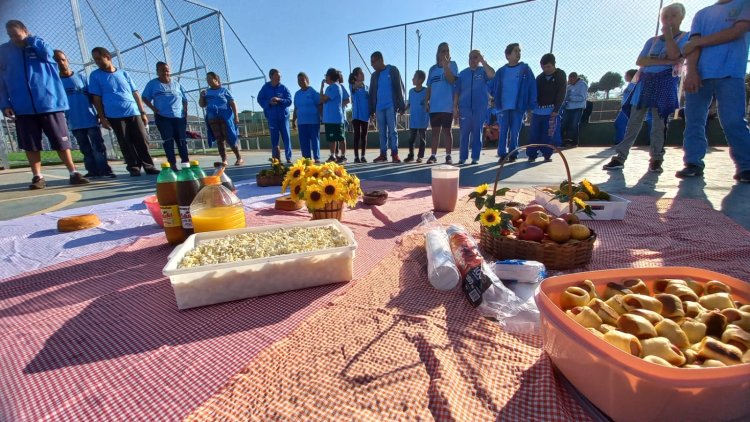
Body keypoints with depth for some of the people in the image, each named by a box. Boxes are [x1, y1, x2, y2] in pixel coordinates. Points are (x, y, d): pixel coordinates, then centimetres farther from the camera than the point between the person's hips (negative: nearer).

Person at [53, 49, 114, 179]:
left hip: (90, 118, -1)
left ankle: (104, 170, -3)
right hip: (75, 122, 1)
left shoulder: (81, 77, 7)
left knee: (98, 146, -5)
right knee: (85, 149, 5)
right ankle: (93, 171, 9)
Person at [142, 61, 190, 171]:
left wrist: (185, 111, 4)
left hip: (179, 116, 2)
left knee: (182, 140, 1)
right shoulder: (152, 84, 7)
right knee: (168, 140, -6)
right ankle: (173, 164, -8)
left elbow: (185, 99, 17)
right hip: (163, 117, -2)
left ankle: (186, 162, 2)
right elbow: (145, 98, 7)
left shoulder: (176, 84, 14)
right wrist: (153, 108, -7)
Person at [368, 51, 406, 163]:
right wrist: (371, 110, 10)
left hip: (391, 106, -4)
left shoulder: (392, 70, 6)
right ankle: (383, 154, 6)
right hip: (379, 107, 4)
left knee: (392, 130, -7)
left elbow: (399, 87, 0)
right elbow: (372, 93, 17)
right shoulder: (374, 75, 18)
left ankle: (394, 154, -5)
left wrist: (401, 105, -7)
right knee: (382, 132, 4)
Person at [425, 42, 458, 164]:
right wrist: (426, 101, 6)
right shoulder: (432, 69, 15)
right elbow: (429, 87, 15)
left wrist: (445, 65, -16)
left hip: (447, 105, -3)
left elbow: (451, 80, -12)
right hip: (434, 106, 3)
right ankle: (433, 155, 9)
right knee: (435, 131, 5)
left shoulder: (452, 64, 5)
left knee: (447, 130, -1)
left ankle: (448, 155, 5)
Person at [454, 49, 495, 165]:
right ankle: (462, 157, 5)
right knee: (464, 133, 0)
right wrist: (455, 107, 2)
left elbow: (492, 74, -16)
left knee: (477, 133, 1)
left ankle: (475, 157, 4)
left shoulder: (483, 71, 7)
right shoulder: (463, 73, 12)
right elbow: (457, 92, 10)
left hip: (480, 108, -1)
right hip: (465, 107, 1)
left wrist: (483, 61, -12)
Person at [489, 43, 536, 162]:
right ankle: (502, 154, 5)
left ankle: (512, 155, 8)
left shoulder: (525, 69, 4)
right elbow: (492, 87, 15)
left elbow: (532, 88, 0)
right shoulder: (501, 71, 8)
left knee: (515, 132, 1)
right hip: (503, 108, 1)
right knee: (502, 132, -1)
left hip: (518, 107, -1)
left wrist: (530, 108, -6)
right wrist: (498, 100, 6)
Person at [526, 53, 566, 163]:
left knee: (549, 135, -4)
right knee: (534, 134, -2)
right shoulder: (540, 77, 11)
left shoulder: (560, 75, 0)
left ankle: (547, 155, 5)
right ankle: (531, 155, 3)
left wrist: (556, 109, -14)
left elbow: (561, 94, -5)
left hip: (552, 110, -3)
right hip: (537, 110, 3)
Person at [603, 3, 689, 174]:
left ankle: (656, 160, -2)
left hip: (665, 83, -3)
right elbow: (640, 61, 3)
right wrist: (665, 61, -9)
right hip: (645, 82, 3)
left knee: (659, 123, -6)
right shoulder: (652, 41, 18)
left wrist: (668, 33, -5)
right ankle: (620, 157, -7)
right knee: (633, 122, -4)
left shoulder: (685, 37, 8)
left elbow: (674, 54, -11)